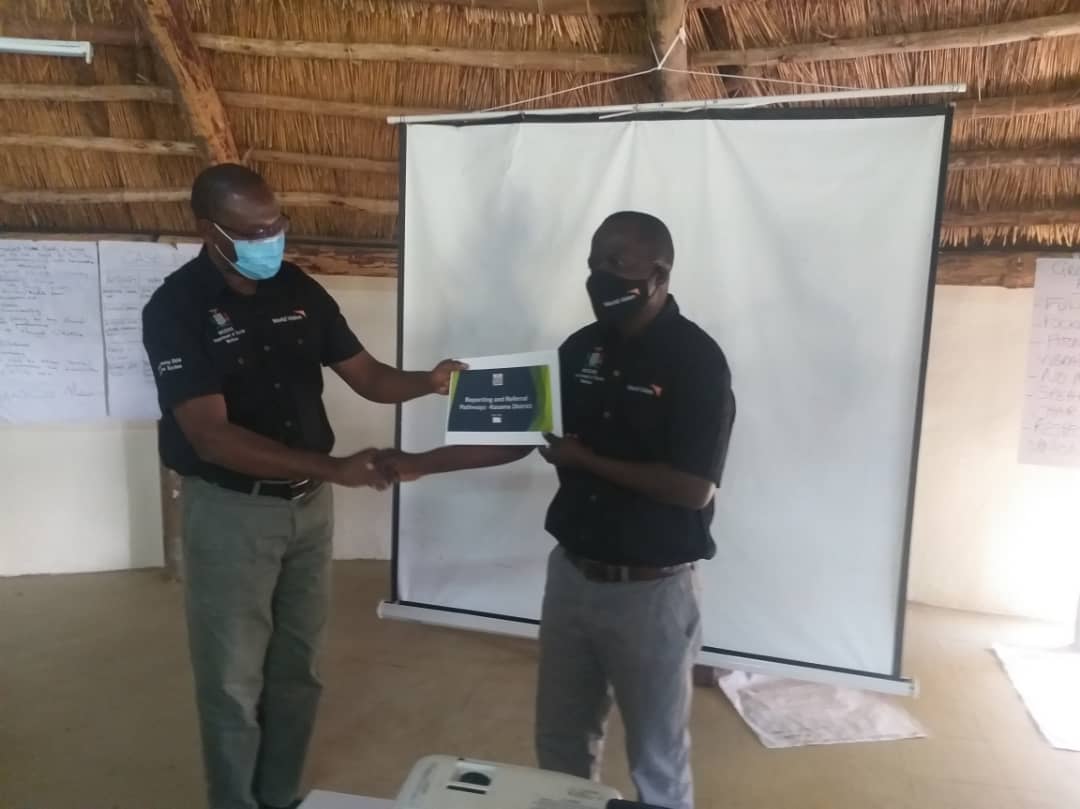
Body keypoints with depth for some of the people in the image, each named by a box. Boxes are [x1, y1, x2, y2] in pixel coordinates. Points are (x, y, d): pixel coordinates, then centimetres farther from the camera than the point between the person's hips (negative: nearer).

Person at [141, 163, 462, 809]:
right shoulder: (177, 307, -16)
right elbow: (212, 437, -24)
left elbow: (367, 375, 5)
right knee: (234, 680, 9)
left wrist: (428, 381, -17)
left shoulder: (301, 291, 1)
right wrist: (334, 468, -30)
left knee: (298, 669, 17)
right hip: (230, 510, -5)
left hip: (308, 503, 5)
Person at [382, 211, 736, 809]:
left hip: (652, 590, -6)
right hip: (571, 574, 6)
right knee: (560, 739, 22)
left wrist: (585, 459, -16)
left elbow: (693, 489, -23)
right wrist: (420, 463, 1)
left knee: (656, 758, 12)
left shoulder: (696, 360, -16)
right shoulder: (582, 348, 3)